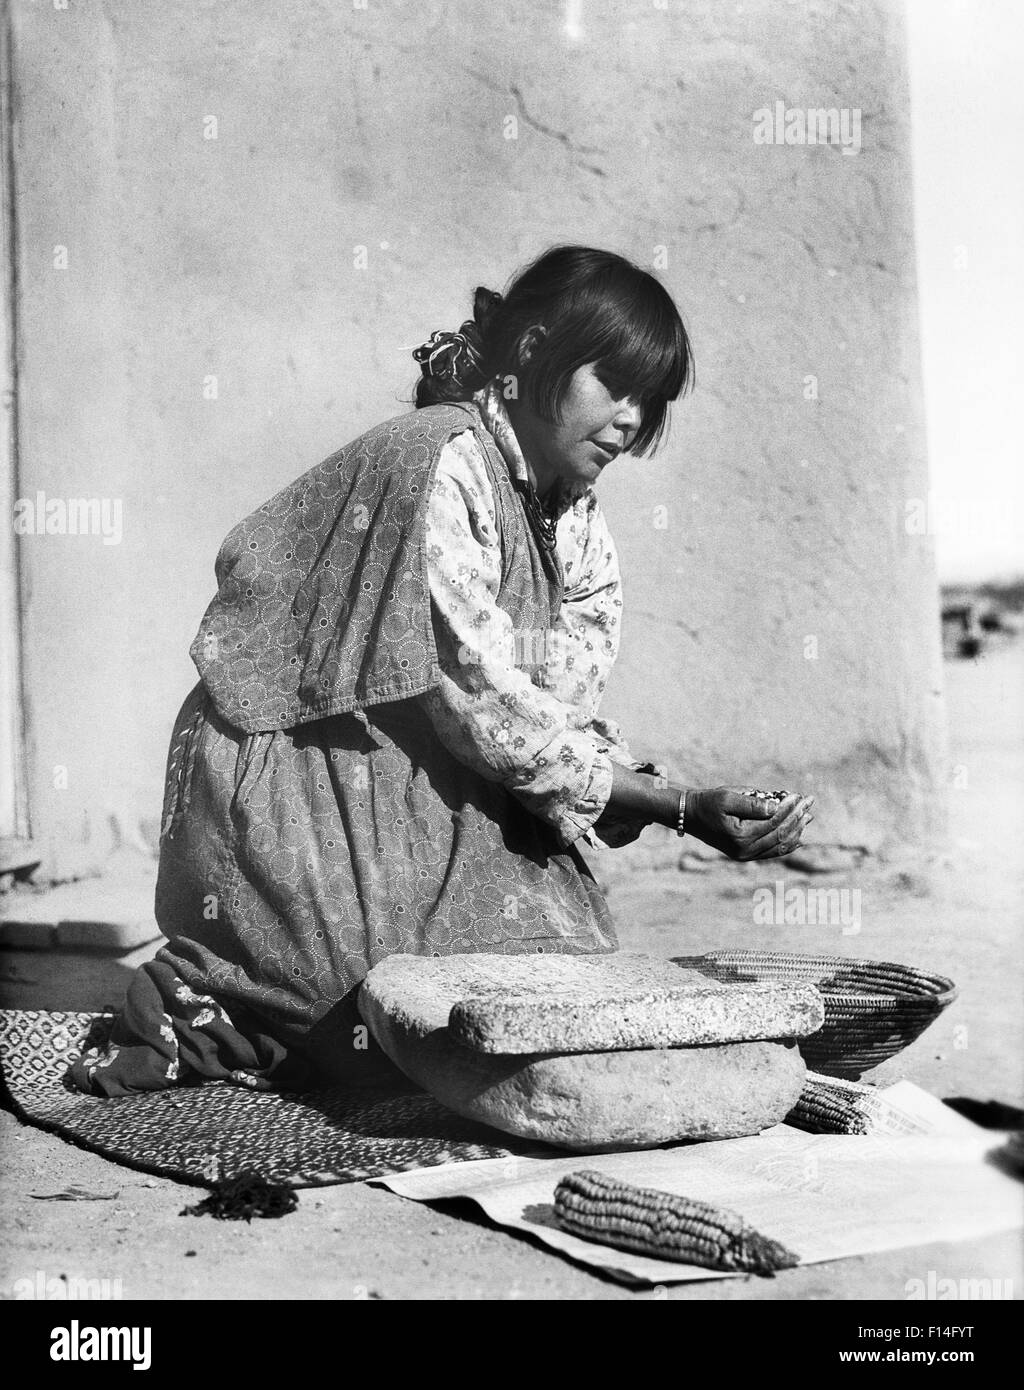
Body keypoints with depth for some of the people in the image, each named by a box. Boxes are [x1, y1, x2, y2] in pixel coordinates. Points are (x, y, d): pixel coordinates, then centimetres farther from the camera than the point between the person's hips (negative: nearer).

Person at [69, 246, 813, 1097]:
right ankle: (210, 1020, 0)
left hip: (425, 804, 9)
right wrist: (678, 807, -18)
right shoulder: (440, 459, -17)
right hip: (300, 799, -9)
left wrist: (686, 806, -13)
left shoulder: (576, 522, 11)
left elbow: (565, 720, 4)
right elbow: (479, 699, -22)